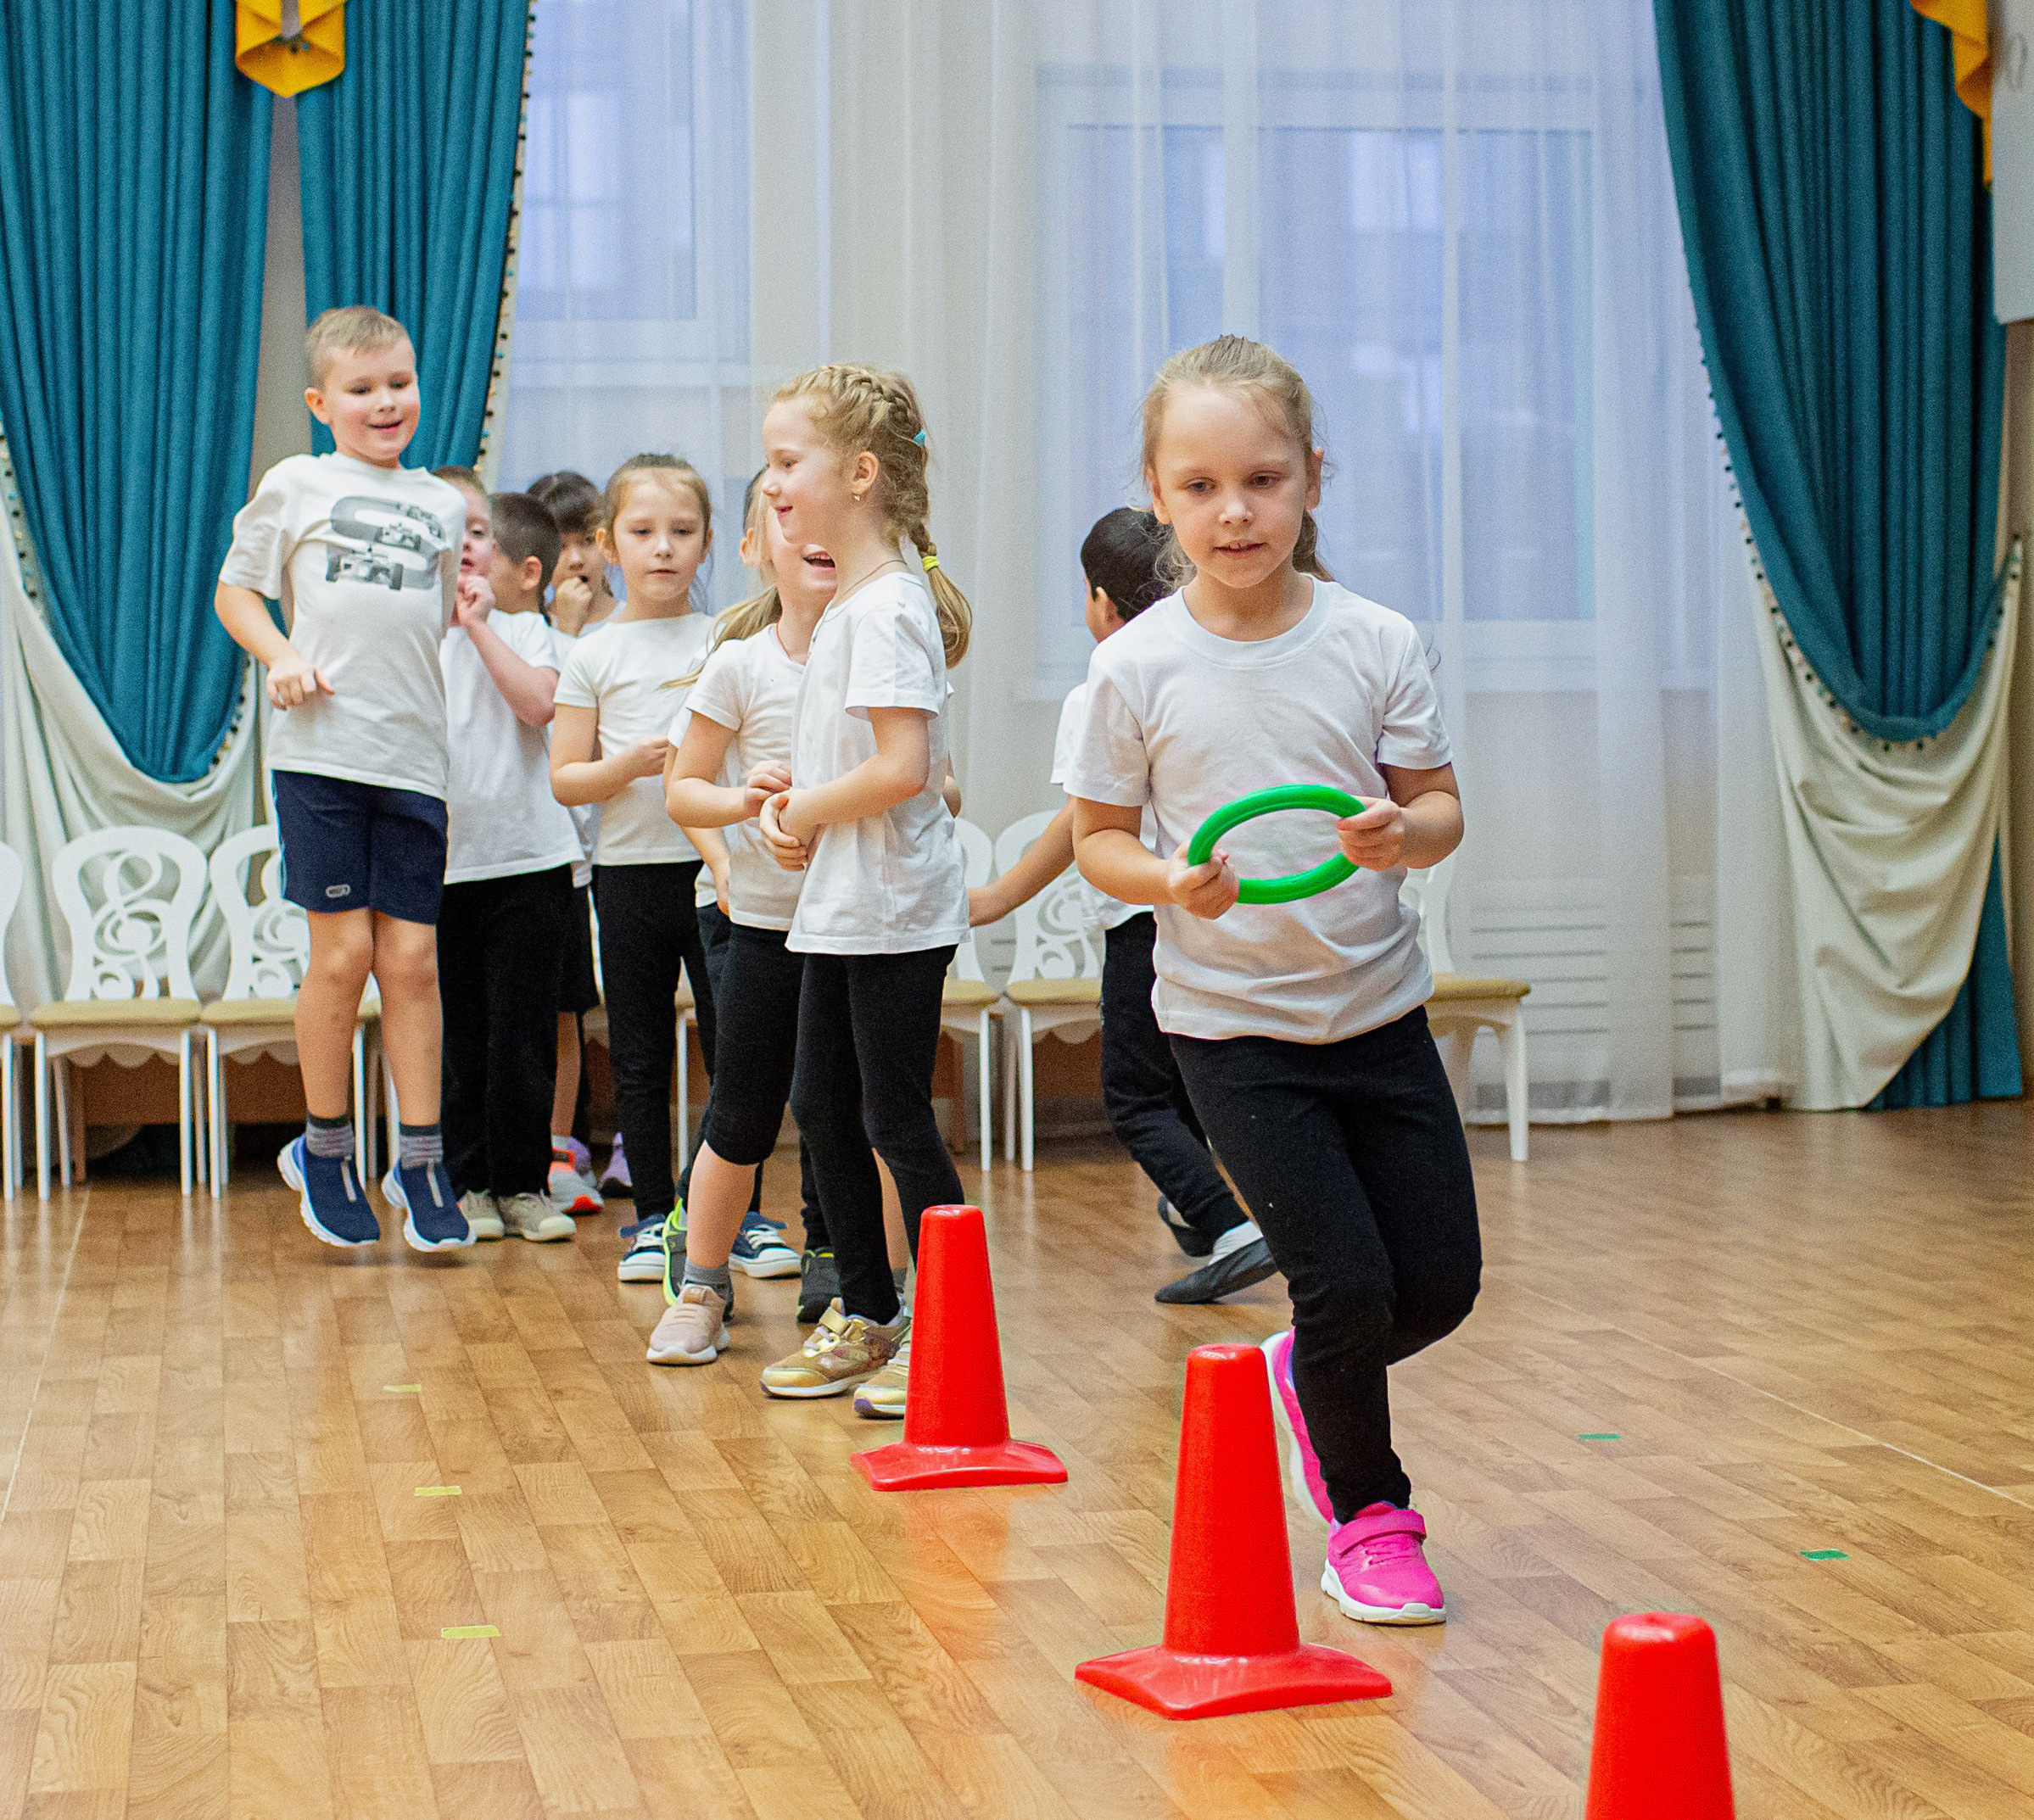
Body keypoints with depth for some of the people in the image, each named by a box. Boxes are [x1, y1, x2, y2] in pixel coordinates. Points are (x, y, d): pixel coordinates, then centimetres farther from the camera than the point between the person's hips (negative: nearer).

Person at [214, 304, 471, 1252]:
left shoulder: (442, 505, 15)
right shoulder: (297, 483, 6)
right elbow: (235, 588, 10)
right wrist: (280, 657, -6)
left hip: (414, 755, 3)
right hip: (321, 747, -3)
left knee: (411, 957, 1)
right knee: (342, 949, -3)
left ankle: (420, 1162, 7)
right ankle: (323, 1149, 14)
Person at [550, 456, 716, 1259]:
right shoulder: (592, 656, 4)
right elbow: (564, 779, 3)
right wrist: (629, 765, -15)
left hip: (716, 865, 0)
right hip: (630, 869, 0)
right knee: (639, 1056, 6)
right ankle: (654, 1213, 16)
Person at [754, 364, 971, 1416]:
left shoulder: (886, 606, -17)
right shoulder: (847, 599, 14)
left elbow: (903, 767, -26)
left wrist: (806, 811, -12)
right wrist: (792, 807, 4)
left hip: (894, 912, -10)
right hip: (840, 907, 10)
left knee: (895, 1119, -4)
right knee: (821, 1108, 14)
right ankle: (866, 1317, 25)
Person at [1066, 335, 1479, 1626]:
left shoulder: (1375, 642, -6)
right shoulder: (1138, 668, -8)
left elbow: (1442, 805, 0)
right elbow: (1097, 834, 1)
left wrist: (1404, 832, -23)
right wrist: (1169, 880, -20)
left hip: (1377, 1007, 3)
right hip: (1231, 1023, -3)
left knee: (1442, 1283, 7)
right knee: (1348, 1282, -7)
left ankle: (1305, 1378, 38)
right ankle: (1367, 1515, 18)